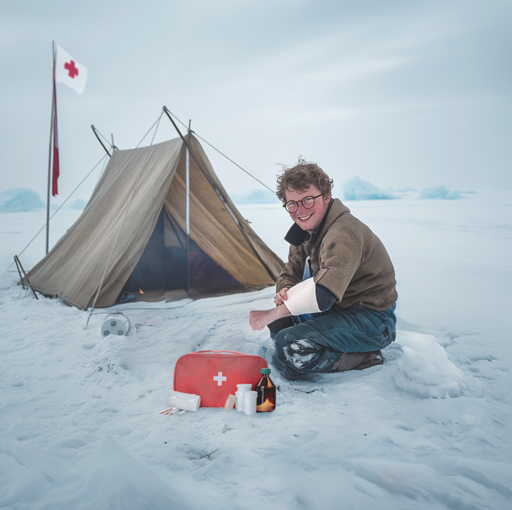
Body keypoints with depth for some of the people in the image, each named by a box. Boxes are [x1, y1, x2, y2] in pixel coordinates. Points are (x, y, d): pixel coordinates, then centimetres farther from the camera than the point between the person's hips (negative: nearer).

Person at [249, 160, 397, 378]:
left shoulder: (343, 233, -26)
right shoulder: (303, 231, 5)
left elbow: (323, 295, -35)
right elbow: (289, 275, 10)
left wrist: (273, 313, -25)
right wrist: (285, 293, -16)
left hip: (372, 322, -10)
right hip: (340, 310, 10)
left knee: (289, 348, -25)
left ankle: (363, 358, -8)